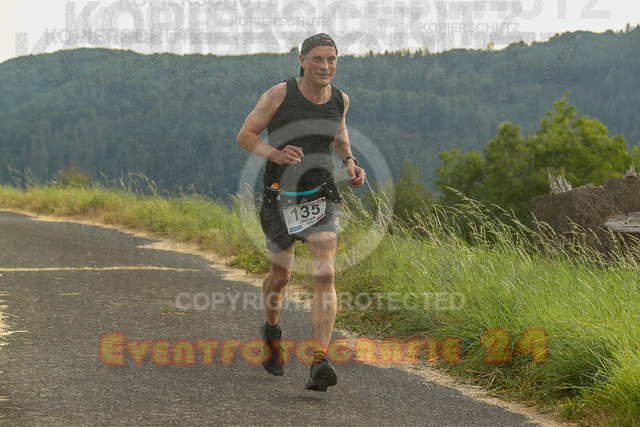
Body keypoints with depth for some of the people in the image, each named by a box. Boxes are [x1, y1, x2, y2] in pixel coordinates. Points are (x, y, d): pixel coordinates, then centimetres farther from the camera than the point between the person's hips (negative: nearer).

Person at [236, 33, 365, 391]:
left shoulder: (340, 99, -1)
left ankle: (320, 364, -23)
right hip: (281, 196, -1)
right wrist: (275, 154, -25)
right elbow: (245, 136, -7)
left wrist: (351, 162, 5)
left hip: (322, 197, 1)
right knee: (282, 274, 13)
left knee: (324, 275, -16)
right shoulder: (280, 94, -12)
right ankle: (272, 331, 46)